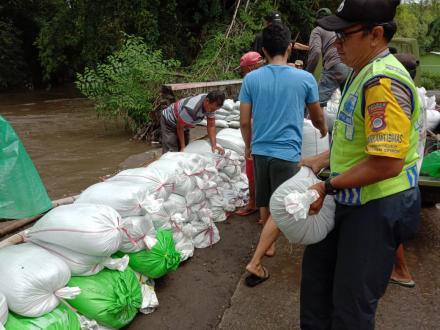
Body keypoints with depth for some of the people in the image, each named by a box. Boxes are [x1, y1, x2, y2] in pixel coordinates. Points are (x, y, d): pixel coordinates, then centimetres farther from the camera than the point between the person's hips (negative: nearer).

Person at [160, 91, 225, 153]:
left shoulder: (212, 106, -20)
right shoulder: (191, 109, -41)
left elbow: (211, 126, -14)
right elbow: (180, 127, -27)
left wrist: (214, 145, -24)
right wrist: (183, 147, -21)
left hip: (184, 125, 8)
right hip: (169, 122, -8)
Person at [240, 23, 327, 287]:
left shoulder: (251, 79, -2)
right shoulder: (305, 78, -6)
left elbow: (244, 121, 1)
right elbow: (318, 118, 8)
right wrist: (324, 130, 31)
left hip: (260, 151, 4)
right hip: (287, 153, -3)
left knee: (265, 204, 21)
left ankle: (269, 244, 40)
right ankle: (255, 262, -2)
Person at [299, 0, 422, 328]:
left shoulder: (383, 81, -25)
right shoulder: (362, 73, 9)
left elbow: (387, 163, -30)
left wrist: (327, 187, -20)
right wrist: (319, 161, 14)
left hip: (380, 206, -10)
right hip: (353, 200, 10)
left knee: (352, 301, 6)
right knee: (317, 268, 24)